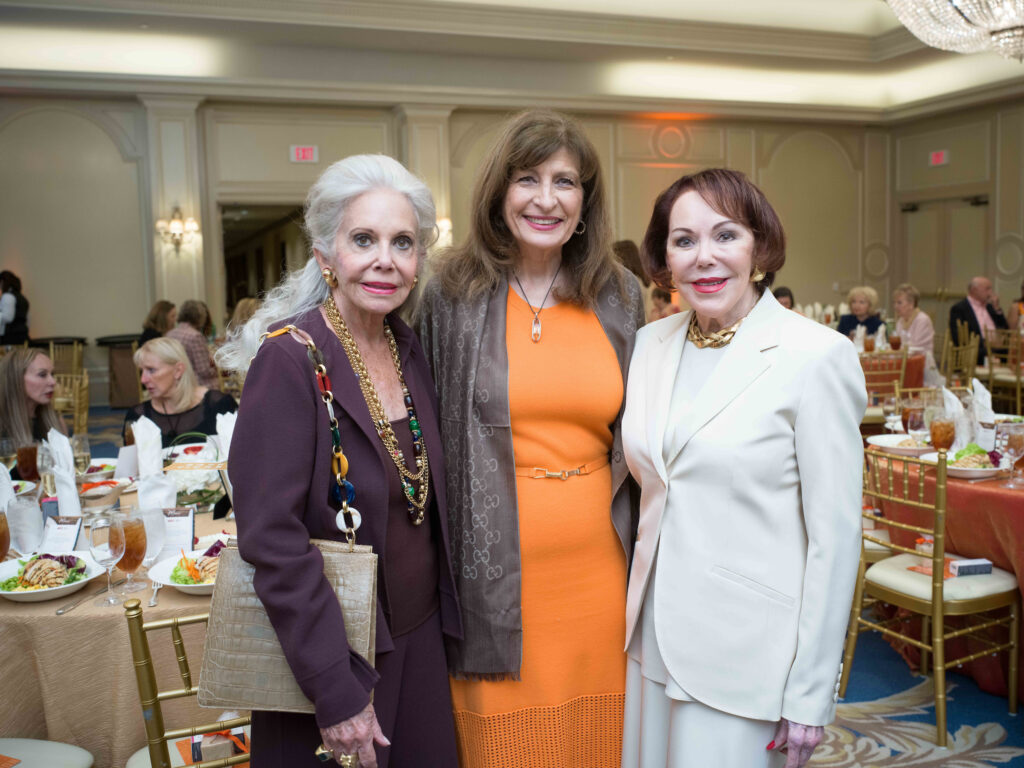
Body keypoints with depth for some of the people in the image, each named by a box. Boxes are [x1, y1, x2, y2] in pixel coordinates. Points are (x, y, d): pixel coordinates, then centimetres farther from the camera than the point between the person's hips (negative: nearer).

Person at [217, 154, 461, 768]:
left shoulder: (409, 350, 1)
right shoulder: (290, 359, -18)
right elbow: (272, 537, -21)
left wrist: (442, 615, 9)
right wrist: (337, 689, -20)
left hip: (421, 641, 6)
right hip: (335, 657, -6)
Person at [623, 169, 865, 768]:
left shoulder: (817, 356, -13)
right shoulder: (651, 343, 4)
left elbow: (835, 536, -12)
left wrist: (811, 696, -10)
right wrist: (628, 612, 11)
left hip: (747, 652, -5)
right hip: (654, 636, 5)